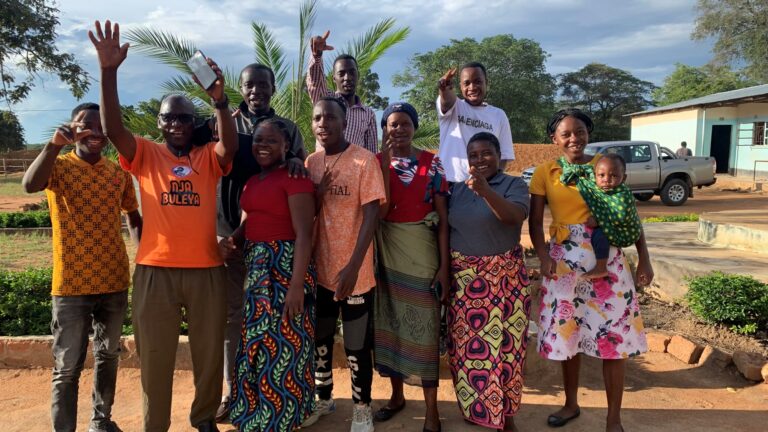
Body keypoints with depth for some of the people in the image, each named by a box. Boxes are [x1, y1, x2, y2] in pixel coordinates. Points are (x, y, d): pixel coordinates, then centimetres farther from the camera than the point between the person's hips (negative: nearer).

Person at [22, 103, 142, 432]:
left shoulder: (119, 173, 6)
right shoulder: (59, 166, -4)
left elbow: (133, 218, 15)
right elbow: (30, 185, -27)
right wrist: (54, 144, -37)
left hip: (114, 282, 4)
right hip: (71, 285, -4)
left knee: (108, 357, 17)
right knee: (67, 369, 1)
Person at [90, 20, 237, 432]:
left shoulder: (208, 158, 6)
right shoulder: (145, 155, 6)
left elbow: (230, 146, -14)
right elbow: (112, 127, -9)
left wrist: (220, 100, -30)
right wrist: (109, 71, -20)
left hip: (207, 269, 1)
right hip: (155, 269, 0)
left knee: (209, 351, 13)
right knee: (154, 355, 11)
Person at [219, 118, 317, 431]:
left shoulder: (294, 178, -12)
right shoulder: (253, 181, 15)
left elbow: (303, 234, -17)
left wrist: (297, 284, -24)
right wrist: (234, 240, 2)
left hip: (285, 266, -9)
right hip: (257, 267, 9)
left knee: (281, 344, 0)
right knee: (258, 343, 17)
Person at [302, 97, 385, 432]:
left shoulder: (364, 160, -11)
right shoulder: (311, 162, 6)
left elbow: (371, 215, -16)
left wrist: (353, 266, -24)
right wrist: (319, 193, -12)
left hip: (354, 271, -5)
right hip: (319, 267, 6)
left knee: (357, 346, 6)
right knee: (319, 340, 19)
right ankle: (323, 398, 38)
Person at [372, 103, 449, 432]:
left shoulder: (431, 163, -2)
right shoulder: (376, 162, 2)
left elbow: (443, 216, -4)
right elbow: (379, 210, -13)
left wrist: (444, 265, -10)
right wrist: (386, 160, -15)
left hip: (421, 249, -2)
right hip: (385, 248, 2)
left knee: (423, 323, 1)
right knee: (390, 319, 12)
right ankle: (397, 394, 29)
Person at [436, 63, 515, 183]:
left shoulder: (499, 115, 10)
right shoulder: (453, 106, 3)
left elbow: (503, 155, 10)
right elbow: (447, 101, -22)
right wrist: (444, 90, -46)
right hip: (448, 182, -2)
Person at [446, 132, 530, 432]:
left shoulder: (514, 185, -3)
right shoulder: (457, 189, 10)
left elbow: (515, 217, -22)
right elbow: (447, 227, 13)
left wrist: (486, 191, -36)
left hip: (503, 278, -3)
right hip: (463, 278, 4)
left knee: (503, 344, -1)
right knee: (466, 344, 6)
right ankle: (474, 406, 26)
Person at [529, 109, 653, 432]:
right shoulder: (545, 172, 1)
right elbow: (535, 222, -2)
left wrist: (644, 258, -1)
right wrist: (544, 257, -18)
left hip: (606, 258, -1)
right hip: (563, 259, 1)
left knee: (614, 336, 1)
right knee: (567, 333, 11)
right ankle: (571, 404, 32)